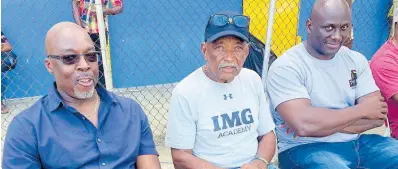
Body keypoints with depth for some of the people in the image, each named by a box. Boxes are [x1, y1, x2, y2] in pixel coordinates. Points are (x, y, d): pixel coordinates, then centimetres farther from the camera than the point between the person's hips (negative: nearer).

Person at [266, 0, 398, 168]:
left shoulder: (357, 60, 7)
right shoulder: (286, 67, -12)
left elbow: (378, 116, -2)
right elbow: (303, 124, -26)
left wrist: (320, 123, -17)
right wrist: (362, 110, -14)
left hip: (357, 142, 6)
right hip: (306, 148, -6)